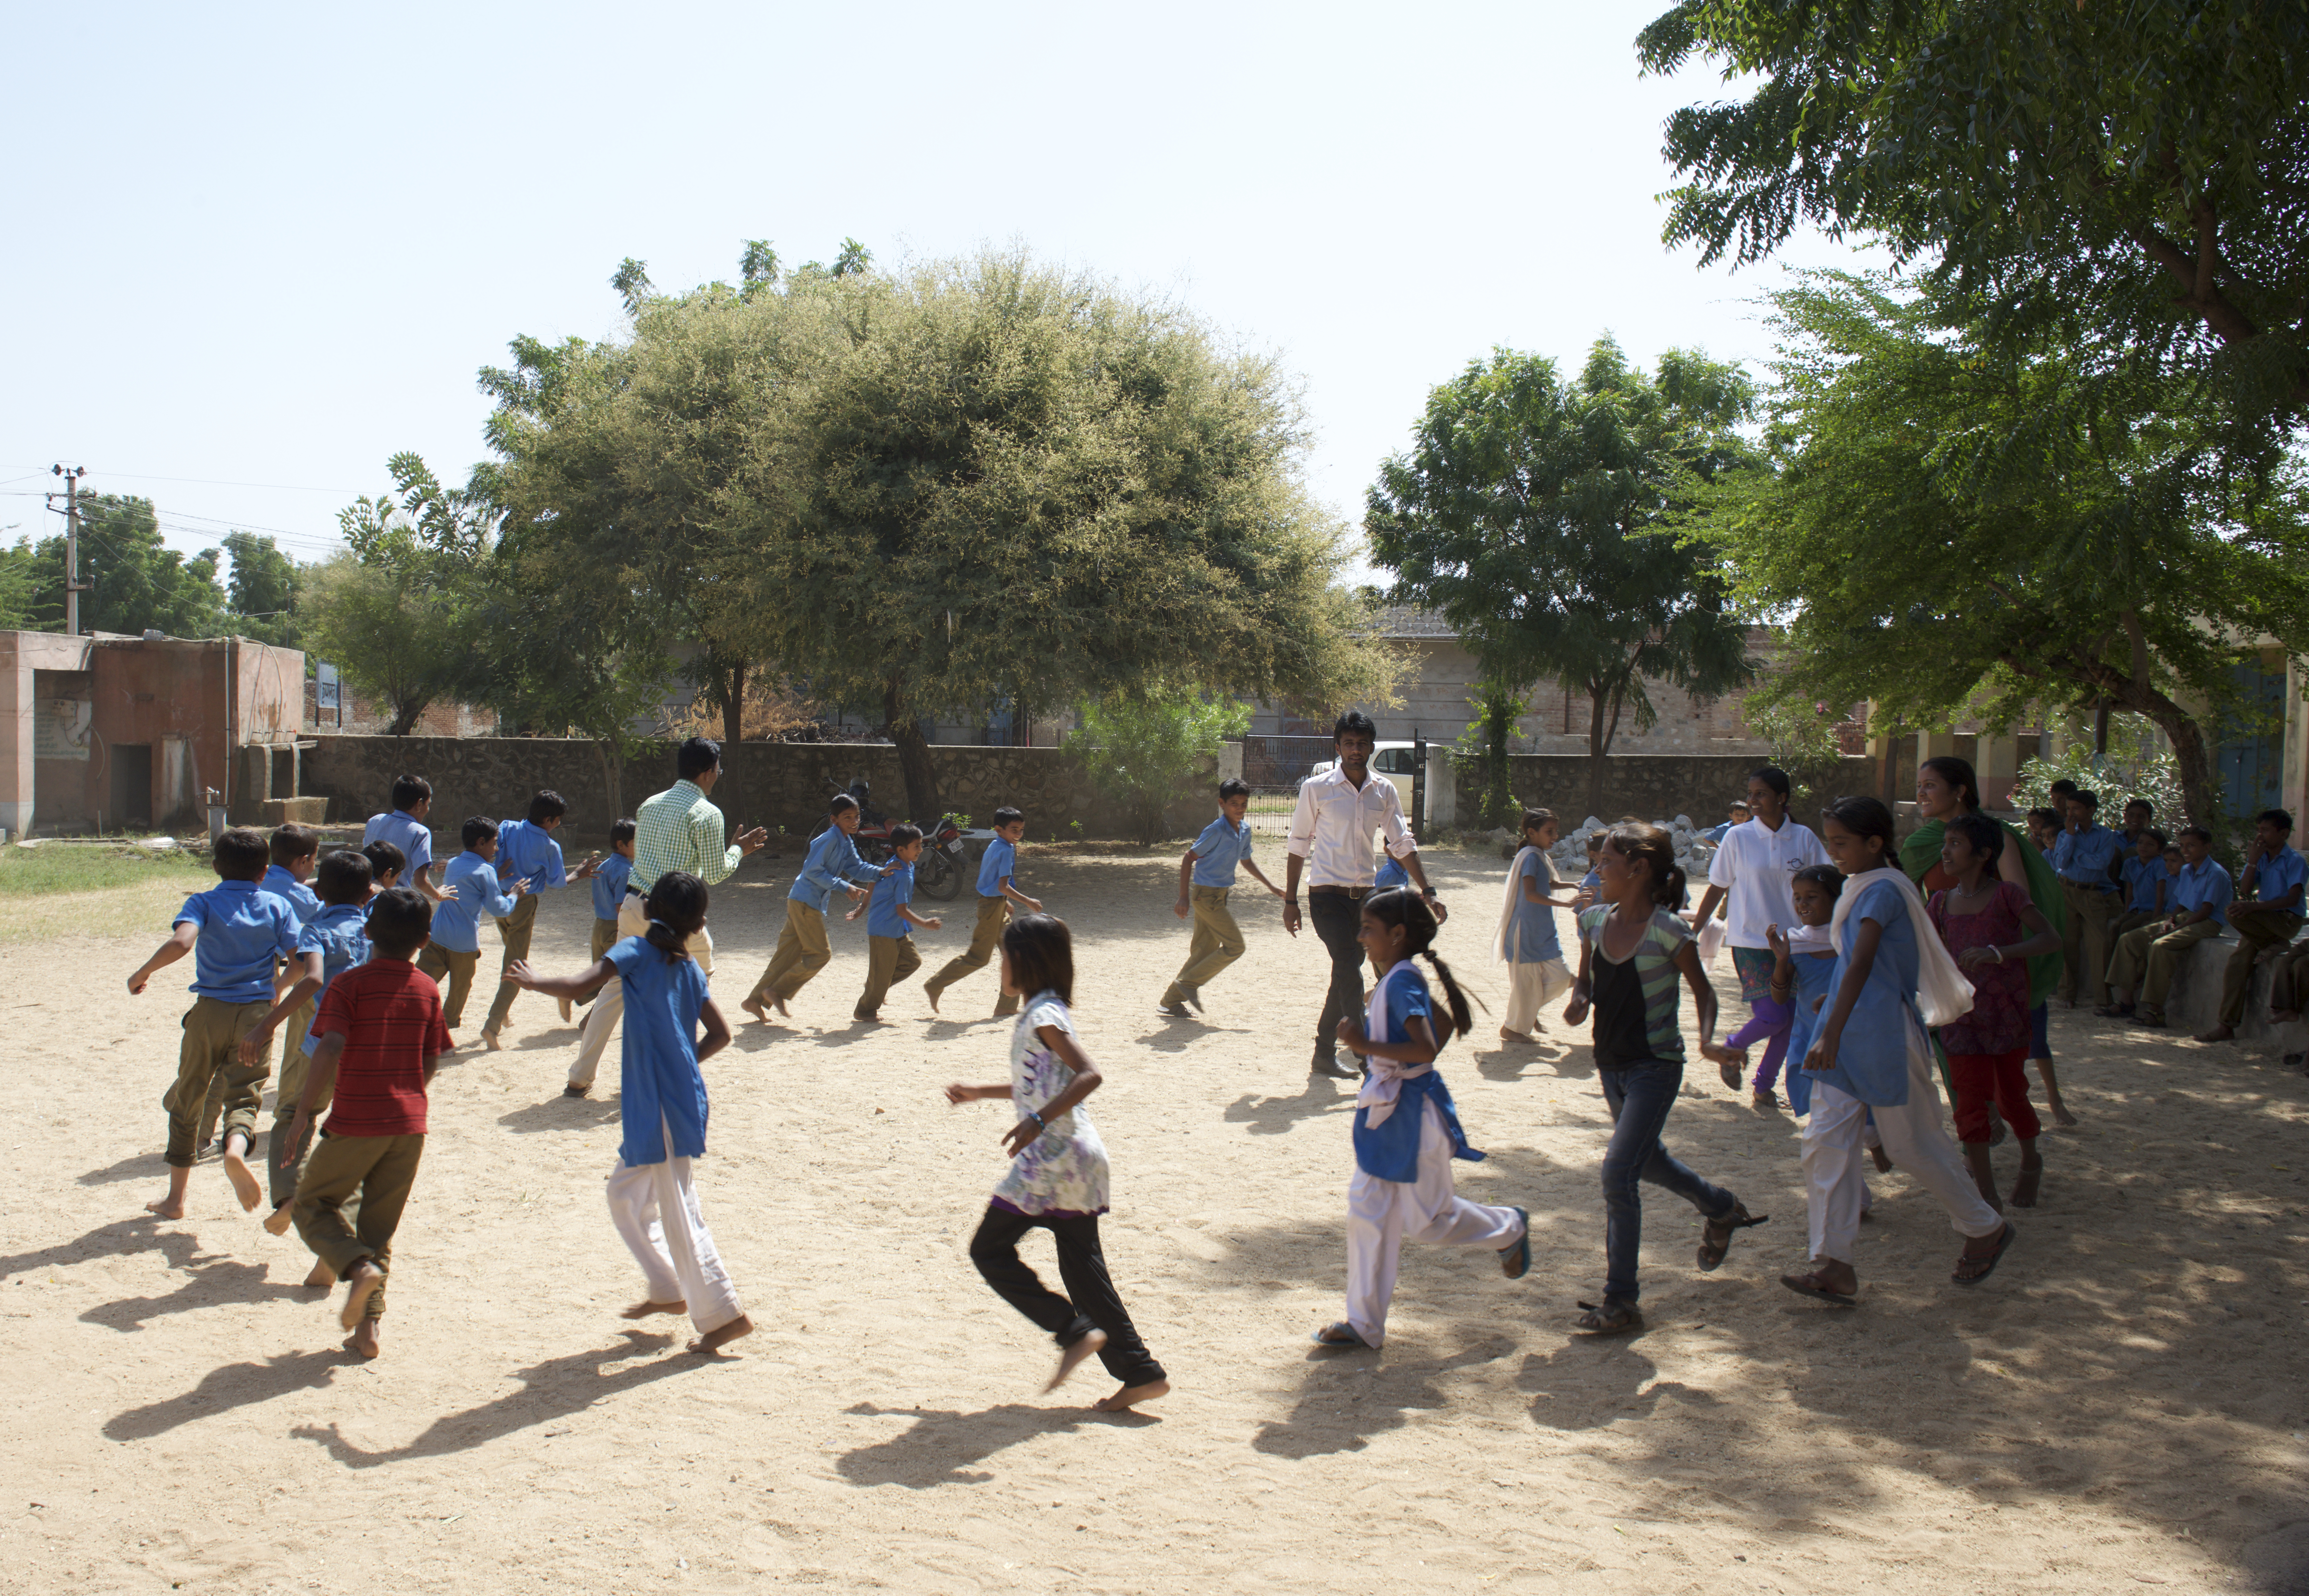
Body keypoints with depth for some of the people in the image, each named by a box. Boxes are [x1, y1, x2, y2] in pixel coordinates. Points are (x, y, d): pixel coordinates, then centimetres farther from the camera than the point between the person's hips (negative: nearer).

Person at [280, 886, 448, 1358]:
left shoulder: (350, 984, -7)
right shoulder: (428, 989, 5)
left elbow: (330, 1050, -19)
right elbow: (432, 1062, 8)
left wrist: (304, 1112, -14)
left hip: (355, 1124, -4)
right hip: (409, 1124, 4)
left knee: (312, 1204, 14)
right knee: (379, 1227, 14)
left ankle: (358, 1267, -11)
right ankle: (368, 1327, 8)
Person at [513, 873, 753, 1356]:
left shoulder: (636, 952, -8)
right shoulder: (689, 969, 9)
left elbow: (576, 987, -20)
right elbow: (720, 1033, 10)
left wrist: (532, 980, -1)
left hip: (661, 1106, -7)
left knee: (679, 1212, -2)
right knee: (625, 1195, 23)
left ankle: (724, 1314, 2)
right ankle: (666, 1290, 30)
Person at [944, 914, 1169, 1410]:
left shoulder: (1044, 1017, -13)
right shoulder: (1044, 1013, 16)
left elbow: (1090, 1075, -25)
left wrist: (1038, 1121, -31)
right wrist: (980, 1093, 33)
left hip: (1052, 1158, -9)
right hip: (1079, 1155, 9)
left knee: (990, 1249, 2)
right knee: (1082, 1265, 10)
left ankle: (1075, 1331, -2)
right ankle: (1141, 1373, 10)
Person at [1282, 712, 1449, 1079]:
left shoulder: (1385, 791, 5)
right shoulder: (1316, 788, -6)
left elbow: (1402, 843, 8)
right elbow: (1298, 846, 0)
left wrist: (1428, 891, -1)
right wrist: (1291, 901, -1)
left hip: (1363, 896, 5)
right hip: (1327, 894, -5)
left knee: (1346, 974, 11)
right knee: (1350, 972, -16)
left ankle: (1324, 1054, 23)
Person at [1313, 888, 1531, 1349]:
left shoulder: (1402, 981, -22)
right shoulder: (1394, 979, 7)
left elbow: (1425, 1049, -31)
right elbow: (1447, 1024, 19)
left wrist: (1367, 1046, -29)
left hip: (1414, 1114, -9)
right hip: (1387, 1110, 9)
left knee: (1427, 1218, 7)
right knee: (1368, 1212, 7)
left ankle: (1510, 1228, 33)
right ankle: (1365, 1323, 14)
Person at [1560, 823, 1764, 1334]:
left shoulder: (1667, 929, -17)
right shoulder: (1596, 921, -1)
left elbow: (1702, 989, -6)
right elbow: (1586, 980, 11)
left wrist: (1708, 1041, -21)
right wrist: (1580, 1001, -11)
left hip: (1655, 1067, -7)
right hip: (1611, 1063, 7)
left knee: (1618, 1172, -14)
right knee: (1647, 1161, 24)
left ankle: (1621, 1302, -3)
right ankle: (1721, 1209, 54)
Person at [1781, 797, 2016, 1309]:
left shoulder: (1883, 890, -17)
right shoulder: (1860, 888, 12)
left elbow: (1861, 966, -28)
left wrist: (1832, 1035, -36)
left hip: (1885, 1036, -9)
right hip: (1848, 1036, 9)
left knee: (1913, 1146, 6)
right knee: (1825, 1143, 0)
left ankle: (1986, 1229, 30)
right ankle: (1834, 1266, 1)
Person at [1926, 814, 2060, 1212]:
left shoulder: (2006, 895, -9)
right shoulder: (1943, 903, 4)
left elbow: (2051, 938, -17)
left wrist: (1998, 953, -29)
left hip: (2007, 1011, -3)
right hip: (1962, 1014, 3)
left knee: (2010, 1096, 10)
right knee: (1970, 1102, -1)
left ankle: (2031, 1162, 39)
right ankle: (1987, 1194, 6)